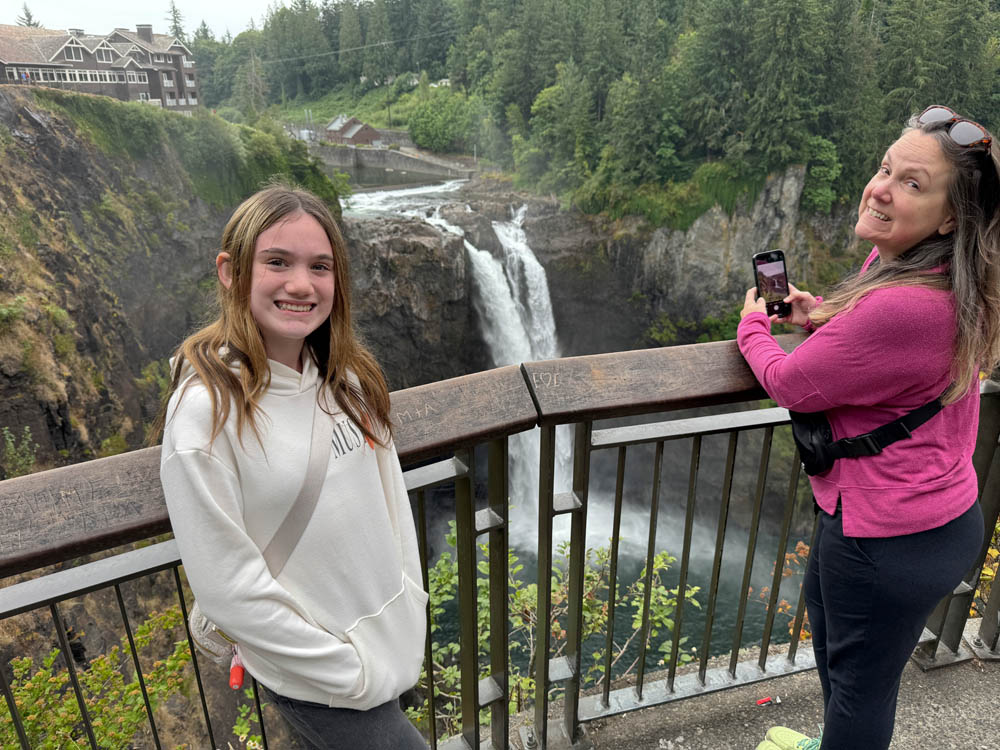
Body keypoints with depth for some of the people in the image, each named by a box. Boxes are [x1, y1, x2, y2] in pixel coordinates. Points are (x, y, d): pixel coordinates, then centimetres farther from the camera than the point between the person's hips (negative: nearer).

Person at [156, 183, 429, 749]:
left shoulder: (347, 376, -6)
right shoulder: (207, 410, -24)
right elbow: (226, 585, -20)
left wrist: (412, 602, 2)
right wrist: (352, 672, -15)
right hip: (314, 677, -5)